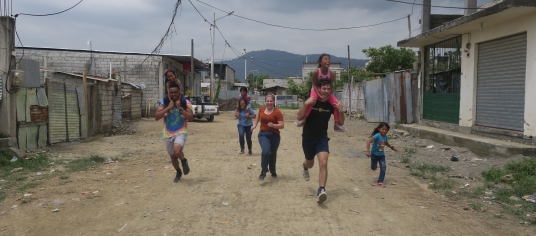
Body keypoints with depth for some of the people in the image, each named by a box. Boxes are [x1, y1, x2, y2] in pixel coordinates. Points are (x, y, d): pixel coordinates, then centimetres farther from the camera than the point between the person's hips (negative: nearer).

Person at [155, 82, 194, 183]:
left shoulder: (185, 103, -8)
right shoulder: (164, 102, -4)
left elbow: (191, 118, -18)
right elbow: (156, 117, -14)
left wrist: (180, 107, -23)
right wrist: (168, 107, -21)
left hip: (181, 132, -3)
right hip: (168, 134, 4)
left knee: (177, 150, -32)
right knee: (173, 156, 16)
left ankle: (184, 161, 2)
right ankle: (178, 172, 44)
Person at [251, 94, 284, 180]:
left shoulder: (277, 112, -10)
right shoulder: (261, 109, 4)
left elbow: (282, 125, -13)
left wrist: (273, 125, -28)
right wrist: (255, 125, 23)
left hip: (274, 135, -1)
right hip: (263, 134, 1)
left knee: (273, 154, 13)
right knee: (266, 151, -23)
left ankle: (273, 172, 36)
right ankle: (263, 172, -10)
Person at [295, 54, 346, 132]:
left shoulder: (331, 73, -13)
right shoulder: (316, 72, -22)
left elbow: (330, 86, -8)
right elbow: (314, 85, -17)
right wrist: (319, 94, -29)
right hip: (316, 90, -4)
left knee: (337, 103, -16)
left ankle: (337, 124, -4)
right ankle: (303, 119, -31)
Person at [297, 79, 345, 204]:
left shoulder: (331, 104, -8)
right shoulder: (311, 101, -15)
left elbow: (341, 123, -3)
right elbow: (299, 117, -22)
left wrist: (340, 110, -23)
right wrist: (306, 104, -36)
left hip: (322, 138, 1)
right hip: (308, 138, 0)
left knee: (323, 163, -20)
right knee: (310, 163, 20)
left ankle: (321, 190, -19)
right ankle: (305, 166, 57)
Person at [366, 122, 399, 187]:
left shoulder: (385, 136, -7)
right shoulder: (377, 136, -28)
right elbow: (368, 141, -38)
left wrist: (392, 147, 17)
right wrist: (368, 151, -46)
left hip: (381, 155, 5)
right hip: (374, 154, -5)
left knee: (383, 168, -8)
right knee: (373, 168, 15)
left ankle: (380, 182, -4)